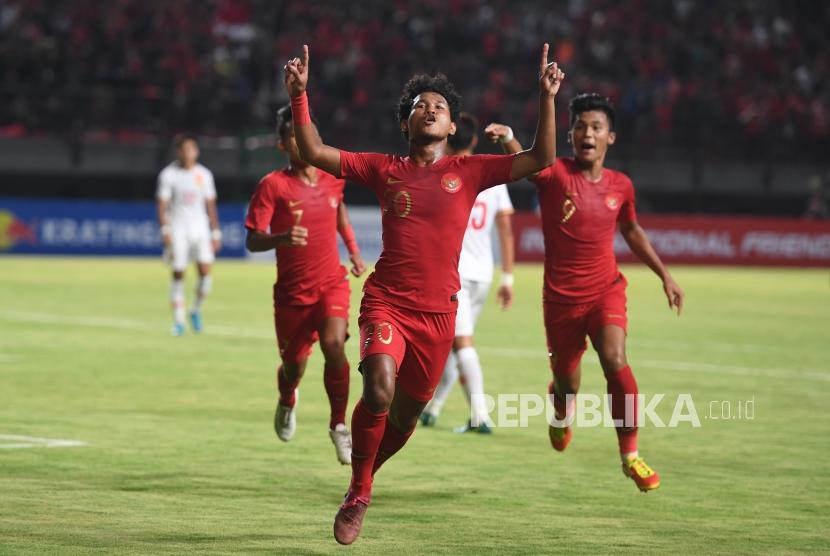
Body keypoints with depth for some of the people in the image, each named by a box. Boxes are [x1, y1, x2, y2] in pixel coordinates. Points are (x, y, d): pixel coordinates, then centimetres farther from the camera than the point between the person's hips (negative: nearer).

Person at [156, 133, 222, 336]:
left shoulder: (204, 174, 7)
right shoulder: (169, 174, -2)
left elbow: (210, 205, 12)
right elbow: (162, 205, -4)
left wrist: (216, 233, 9)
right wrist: (165, 230, -15)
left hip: (200, 227, 2)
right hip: (177, 227, -2)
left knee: (205, 271, -11)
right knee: (178, 274, -3)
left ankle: (196, 310, 12)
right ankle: (178, 321, 3)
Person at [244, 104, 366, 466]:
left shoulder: (333, 177, 0)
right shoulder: (273, 185, -13)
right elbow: (252, 241, -18)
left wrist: (353, 251, 25)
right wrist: (281, 238, -37)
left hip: (332, 283, 1)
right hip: (292, 291, -1)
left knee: (333, 344, -25)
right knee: (294, 365, 11)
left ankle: (338, 426, -10)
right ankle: (287, 402, 50)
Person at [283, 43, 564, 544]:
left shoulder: (469, 172, 5)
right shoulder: (384, 169, 5)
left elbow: (541, 159, 1)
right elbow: (314, 153, 2)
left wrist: (547, 98, -8)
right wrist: (300, 94, -7)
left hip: (439, 311, 2)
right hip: (387, 302, -2)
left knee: (407, 414, 11)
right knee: (380, 389, -26)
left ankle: (361, 479, 39)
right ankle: (358, 493, -6)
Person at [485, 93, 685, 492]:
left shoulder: (620, 186, 3)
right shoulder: (555, 174, -10)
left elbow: (632, 231, 21)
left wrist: (665, 276, 21)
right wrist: (507, 137, -55)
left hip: (606, 290, 1)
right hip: (561, 295, -1)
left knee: (615, 361, -23)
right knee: (566, 380, 11)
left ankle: (630, 456, -11)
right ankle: (562, 412, 51)